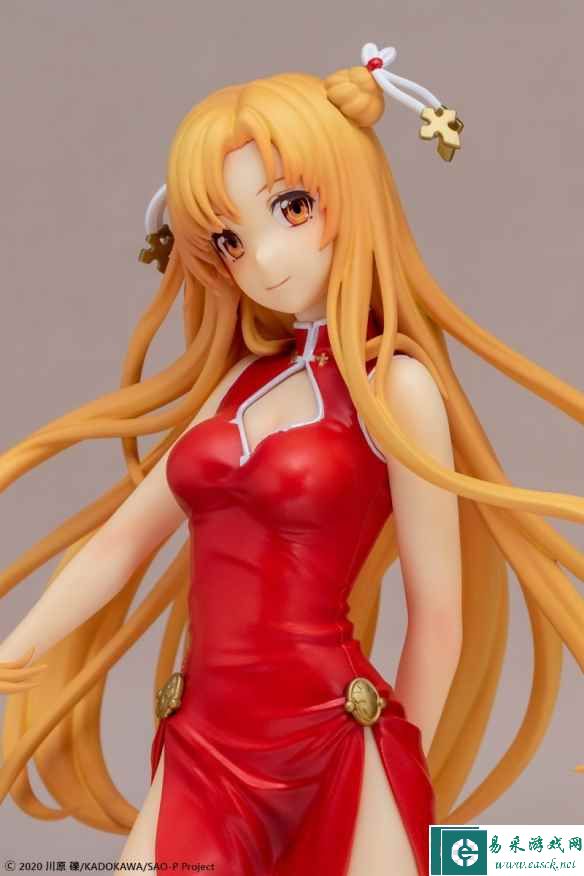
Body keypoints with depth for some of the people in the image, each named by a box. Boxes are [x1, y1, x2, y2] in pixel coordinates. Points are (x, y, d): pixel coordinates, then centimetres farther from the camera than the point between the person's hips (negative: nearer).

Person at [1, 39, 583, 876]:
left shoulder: (397, 384, -8)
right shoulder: (238, 382, 9)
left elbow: (438, 611, -5)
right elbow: (122, 539, 12)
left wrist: (406, 779, 4)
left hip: (338, 750, -5)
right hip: (202, 745, 5)